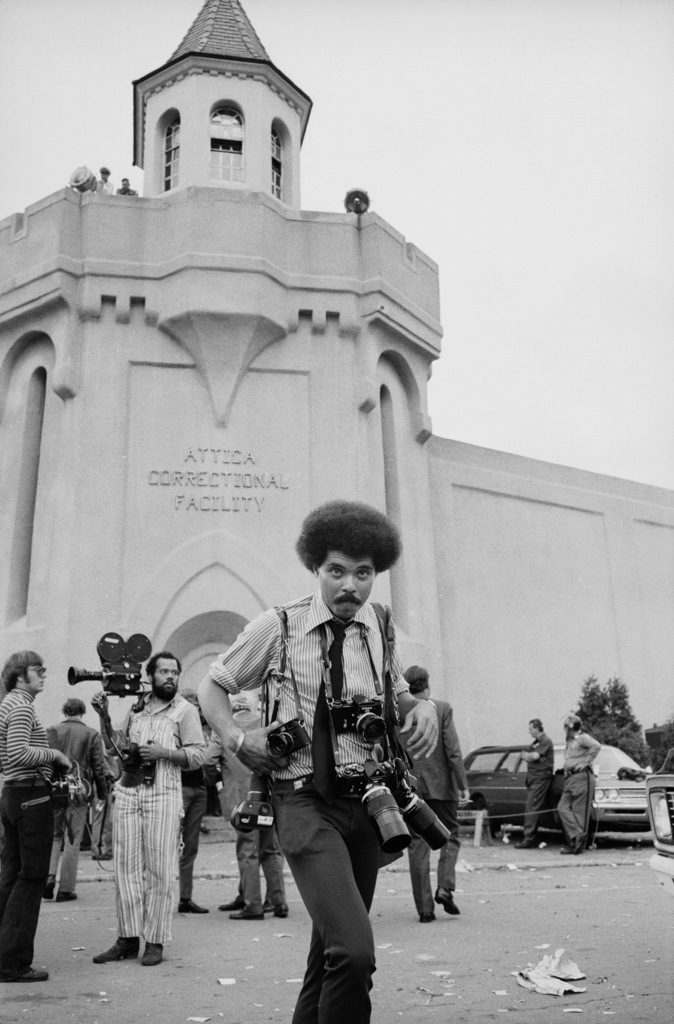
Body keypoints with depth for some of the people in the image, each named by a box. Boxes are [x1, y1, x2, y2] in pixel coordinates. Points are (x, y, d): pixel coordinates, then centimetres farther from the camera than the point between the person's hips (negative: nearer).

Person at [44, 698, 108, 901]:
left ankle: (49, 875, -1)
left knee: (54, 835, 17)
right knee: (72, 840, 6)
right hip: (78, 793, -2)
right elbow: (99, 768, -1)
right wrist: (102, 793, 9)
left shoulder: (51, 732, 3)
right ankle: (66, 888, 8)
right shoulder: (92, 735, -1)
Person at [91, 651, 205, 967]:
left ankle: (155, 942, 6)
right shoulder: (137, 705, 16)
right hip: (127, 792, 4)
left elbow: (197, 754, -3)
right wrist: (104, 715, 11)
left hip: (162, 796, -4)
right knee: (125, 866, 4)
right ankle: (128, 938, 12)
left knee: (160, 870, -2)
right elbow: (120, 743, 22)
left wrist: (163, 752, -14)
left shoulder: (185, 710, 3)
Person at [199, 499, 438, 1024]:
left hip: (365, 801, 5)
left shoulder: (380, 630, 5)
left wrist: (422, 708, -3)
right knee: (353, 952, -21)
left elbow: (398, 696, 20)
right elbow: (213, 686, 8)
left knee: (331, 951, 15)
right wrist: (237, 739, -10)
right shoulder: (277, 626, -6)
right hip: (305, 801, -5)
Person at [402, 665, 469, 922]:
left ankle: (424, 908, 7)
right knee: (450, 835, 16)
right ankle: (445, 887, -3)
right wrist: (463, 785, -7)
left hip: (410, 788, 2)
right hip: (441, 785, -2)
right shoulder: (442, 709, -5)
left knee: (417, 845, 7)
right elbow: (453, 750, -10)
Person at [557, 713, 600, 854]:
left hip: (582, 777, -9)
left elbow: (596, 746, -25)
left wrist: (586, 762, -20)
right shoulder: (569, 741, 20)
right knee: (563, 808, -2)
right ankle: (577, 837, -2)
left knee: (580, 811, -5)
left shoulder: (583, 738, -7)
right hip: (570, 778, 9)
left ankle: (579, 843, -2)